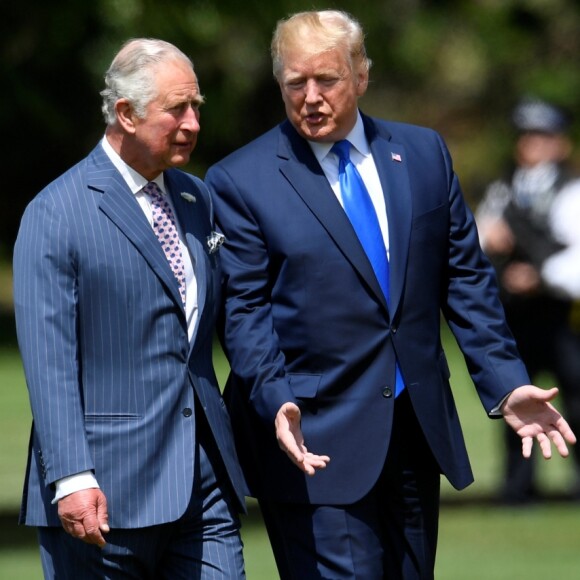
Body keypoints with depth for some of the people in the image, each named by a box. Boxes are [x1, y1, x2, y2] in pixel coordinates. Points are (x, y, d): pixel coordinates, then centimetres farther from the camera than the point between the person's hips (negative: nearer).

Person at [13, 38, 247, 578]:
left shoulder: (196, 199, 14)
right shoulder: (56, 214, -7)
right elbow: (47, 360, -13)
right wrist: (72, 477, -20)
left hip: (204, 478, 6)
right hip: (108, 492, -6)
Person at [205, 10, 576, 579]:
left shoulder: (423, 153, 9)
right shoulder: (239, 181, -3)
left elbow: (466, 279, 11)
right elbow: (243, 311, -6)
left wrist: (506, 383, 2)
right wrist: (276, 403, -20)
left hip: (419, 427, 5)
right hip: (316, 438, -5)